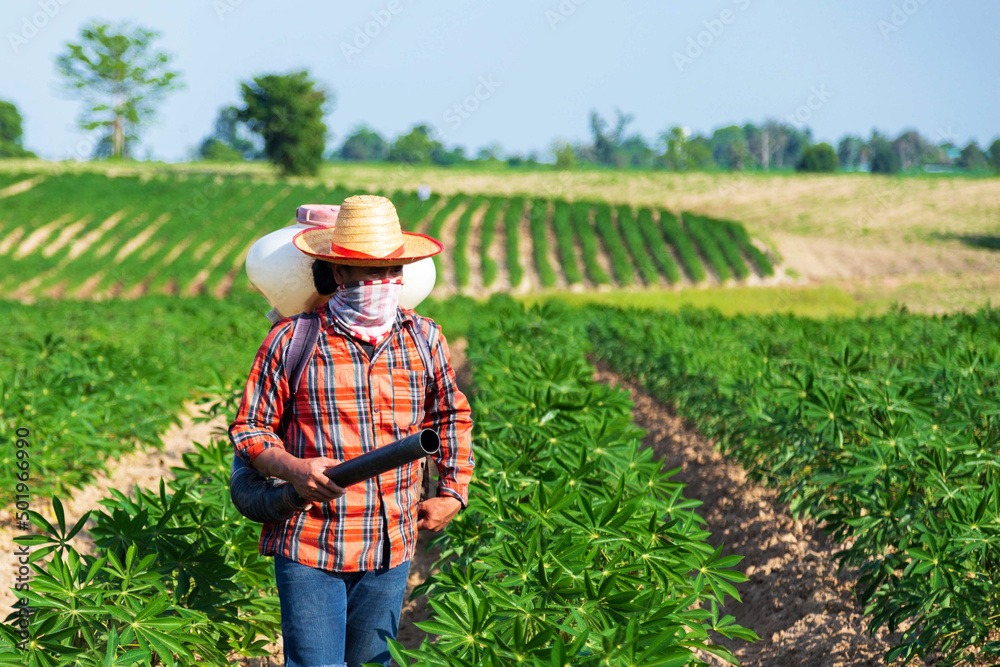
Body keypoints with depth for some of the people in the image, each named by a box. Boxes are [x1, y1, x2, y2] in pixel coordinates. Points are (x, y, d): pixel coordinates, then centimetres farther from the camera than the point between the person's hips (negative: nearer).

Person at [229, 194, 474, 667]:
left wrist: (452, 493, 12)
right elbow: (249, 429, 3)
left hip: (390, 550, 4)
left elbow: (452, 416, 23)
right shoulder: (291, 340, -4)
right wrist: (292, 469, -17)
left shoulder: (424, 339, 7)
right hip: (309, 546, -3)